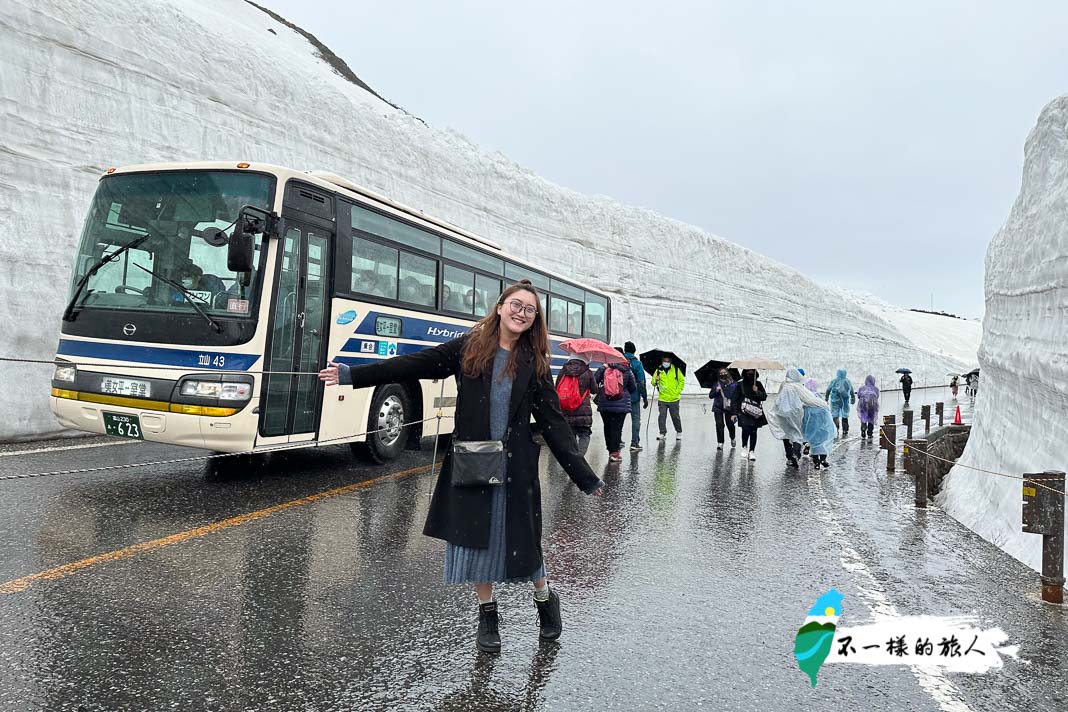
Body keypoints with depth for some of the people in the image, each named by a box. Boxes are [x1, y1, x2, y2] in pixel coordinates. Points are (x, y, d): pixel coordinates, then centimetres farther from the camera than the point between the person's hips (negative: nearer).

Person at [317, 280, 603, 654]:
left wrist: (586, 477, -3)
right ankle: (488, 615, 27)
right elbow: (414, 364, 0)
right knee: (477, 536, 7)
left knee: (521, 538, 5)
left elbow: (554, 423, 1)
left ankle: (545, 598, 34)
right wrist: (351, 375, -4)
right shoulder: (469, 347, 1)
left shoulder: (533, 363, 2)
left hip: (515, 467, 0)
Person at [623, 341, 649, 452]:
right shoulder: (637, 363, -7)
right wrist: (645, 398, -3)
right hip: (634, 396, -3)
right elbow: (641, 383, -9)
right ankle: (634, 443, -1)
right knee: (636, 419, 5)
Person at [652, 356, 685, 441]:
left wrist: (678, 391, -1)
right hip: (662, 398, 1)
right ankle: (662, 433, 3)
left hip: (674, 398, -1)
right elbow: (653, 383, 7)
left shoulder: (676, 370, 1)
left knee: (675, 417, 8)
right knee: (662, 416, -4)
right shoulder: (658, 370, 4)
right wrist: (655, 380, -15)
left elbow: (682, 381, 7)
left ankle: (679, 432, 25)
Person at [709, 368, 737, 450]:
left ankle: (732, 438, 35)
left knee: (730, 424, 6)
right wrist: (716, 391, -14)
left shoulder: (733, 384, 0)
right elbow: (710, 396, 5)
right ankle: (720, 443, 3)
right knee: (719, 425, -6)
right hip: (718, 408, 1)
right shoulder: (716, 384, 3)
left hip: (729, 408, 0)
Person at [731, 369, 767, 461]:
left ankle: (752, 451, 11)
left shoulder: (758, 384, 10)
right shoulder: (740, 385, 3)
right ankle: (744, 447, 6)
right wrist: (734, 413, -3)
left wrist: (757, 392, -11)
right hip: (743, 412, -2)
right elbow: (734, 399, 3)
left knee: (753, 431, 1)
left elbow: (764, 397, 8)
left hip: (755, 412, 2)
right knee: (746, 429, -18)